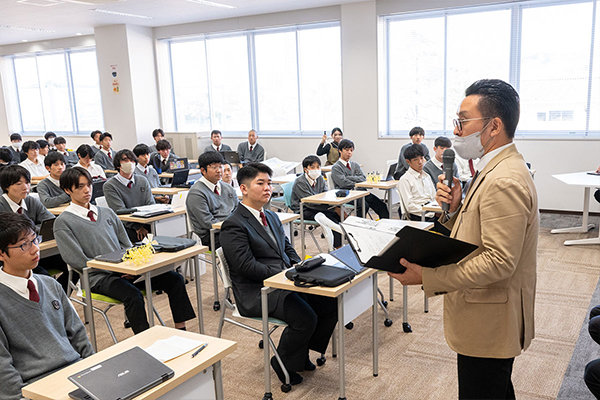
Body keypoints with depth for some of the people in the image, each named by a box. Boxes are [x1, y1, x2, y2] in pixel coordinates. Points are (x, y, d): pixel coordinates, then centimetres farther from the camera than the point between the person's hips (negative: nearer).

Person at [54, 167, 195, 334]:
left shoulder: (107, 213, 18)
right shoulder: (63, 222, 0)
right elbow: (78, 261, -9)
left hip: (125, 269, 6)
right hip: (99, 277, -6)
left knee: (174, 279, -10)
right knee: (133, 295, -35)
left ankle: (181, 331, -7)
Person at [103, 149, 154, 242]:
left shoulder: (143, 181, 15)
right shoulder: (109, 186, -1)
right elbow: (120, 211, -12)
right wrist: (137, 227, -25)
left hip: (146, 223, 5)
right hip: (125, 227, -5)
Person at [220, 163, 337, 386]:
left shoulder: (271, 217, 17)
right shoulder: (234, 226, -12)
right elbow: (248, 266, -19)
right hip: (257, 293, -8)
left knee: (330, 304, -8)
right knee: (306, 318, -25)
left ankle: (301, 352, 13)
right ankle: (282, 363, 2)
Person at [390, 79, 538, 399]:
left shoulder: (504, 182, -25)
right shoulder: (497, 169, 10)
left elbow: (499, 261, -29)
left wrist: (428, 276, -29)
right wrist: (454, 208, -6)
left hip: (489, 327, -10)